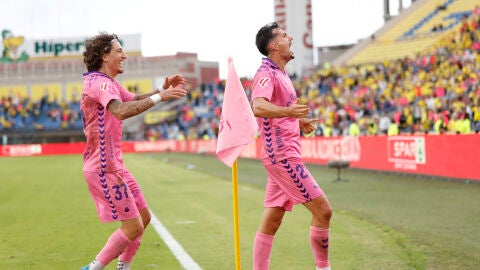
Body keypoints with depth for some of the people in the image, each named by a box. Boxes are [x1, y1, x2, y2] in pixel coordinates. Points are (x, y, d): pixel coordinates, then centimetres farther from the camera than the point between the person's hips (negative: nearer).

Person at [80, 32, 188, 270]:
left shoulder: (109, 83, 14)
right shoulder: (98, 82, -18)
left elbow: (134, 99, 28)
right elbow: (121, 111, -37)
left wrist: (163, 89, 10)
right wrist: (159, 97, -32)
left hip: (114, 165, 10)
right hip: (103, 169, -10)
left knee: (143, 217, 15)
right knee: (133, 227, -8)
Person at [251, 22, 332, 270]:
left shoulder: (280, 74, 19)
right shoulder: (266, 73, -12)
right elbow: (258, 107, -31)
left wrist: (299, 122, 16)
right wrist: (288, 111, -47)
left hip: (285, 154, 10)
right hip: (282, 155, -10)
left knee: (271, 221, 8)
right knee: (322, 210, -8)